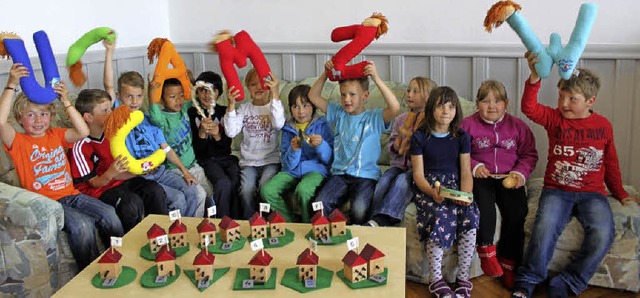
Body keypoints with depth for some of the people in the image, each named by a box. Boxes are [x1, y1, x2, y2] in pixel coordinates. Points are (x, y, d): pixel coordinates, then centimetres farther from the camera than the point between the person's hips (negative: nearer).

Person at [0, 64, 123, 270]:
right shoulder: (19, 142, 1)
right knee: (81, 224, -30)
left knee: (109, 214, -18)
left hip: (71, 195, 5)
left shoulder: (56, 135, 16)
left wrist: (66, 102, -6)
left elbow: (83, 132, -1)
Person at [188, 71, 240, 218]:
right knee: (223, 183, -30)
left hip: (226, 157, 3)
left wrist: (217, 135, -18)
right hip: (206, 160, -3)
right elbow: (197, 150, -1)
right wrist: (201, 132, -20)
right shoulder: (192, 113, 2)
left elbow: (227, 146, 3)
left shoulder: (225, 112, 10)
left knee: (237, 182, -26)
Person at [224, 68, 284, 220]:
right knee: (247, 190, -25)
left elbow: (279, 124, -22)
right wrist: (231, 105, -14)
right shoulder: (244, 109, 10)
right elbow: (231, 132, -5)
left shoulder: (274, 106, 3)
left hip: (271, 160, -2)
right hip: (248, 162, 2)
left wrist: (275, 95, -29)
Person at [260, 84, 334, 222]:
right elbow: (288, 165, 2)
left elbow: (329, 159, -3)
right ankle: (291, 223, -1)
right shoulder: (288, 129, 8)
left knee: (303, 190, -36)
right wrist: (294, 149, -19)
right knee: (267, 190, -20)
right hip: (292, 170, 4)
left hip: (315, 169, -4)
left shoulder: (322, 125, 2)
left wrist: (321, 145, -23)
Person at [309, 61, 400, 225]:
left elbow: (395, 108, -20)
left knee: (359, 208, -30)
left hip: (366, 175, -3)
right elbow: (313, 97, 14)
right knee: (319, 205, -22)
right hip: (340, 173, 4)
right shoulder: (339, 114, 13)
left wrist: (376, 79, -23)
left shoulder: (374, 118, 0)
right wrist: (326, 74, 1)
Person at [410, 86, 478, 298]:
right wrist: (432, 192, -22)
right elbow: (418, 174, -2)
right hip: (428, 188, -2)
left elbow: (466, 172, 5)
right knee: (440, 215, -33)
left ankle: (463, 278, -14)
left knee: (470, 214, -29)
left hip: (454, 186, 3)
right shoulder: (420, 137, 3)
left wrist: (465, 195, -15)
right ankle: (435, 279, -18)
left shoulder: (461, 137, 10)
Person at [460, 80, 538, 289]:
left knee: (517, 209, -22)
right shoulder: (468, 125, 4)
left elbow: (529, 154, 11)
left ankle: (508, 262, -7)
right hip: (480, 177, -2)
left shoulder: (518, 126, 10)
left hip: (509, 178, 2)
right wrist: (474, 166, -13)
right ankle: (486, 250, -15)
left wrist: (520, 173, -7)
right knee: (484, 201, -33)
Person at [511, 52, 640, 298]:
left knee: (602, 234, -25)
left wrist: (620, 193, 23)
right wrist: (535, 76, -29)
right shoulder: (555, 118, 4)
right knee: (545, 228, -28)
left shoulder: (603, 125, 8)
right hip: (557, 190, -1)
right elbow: (529, 108, -15)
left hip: (592, 193, 1)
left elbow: (611, 163, 18)